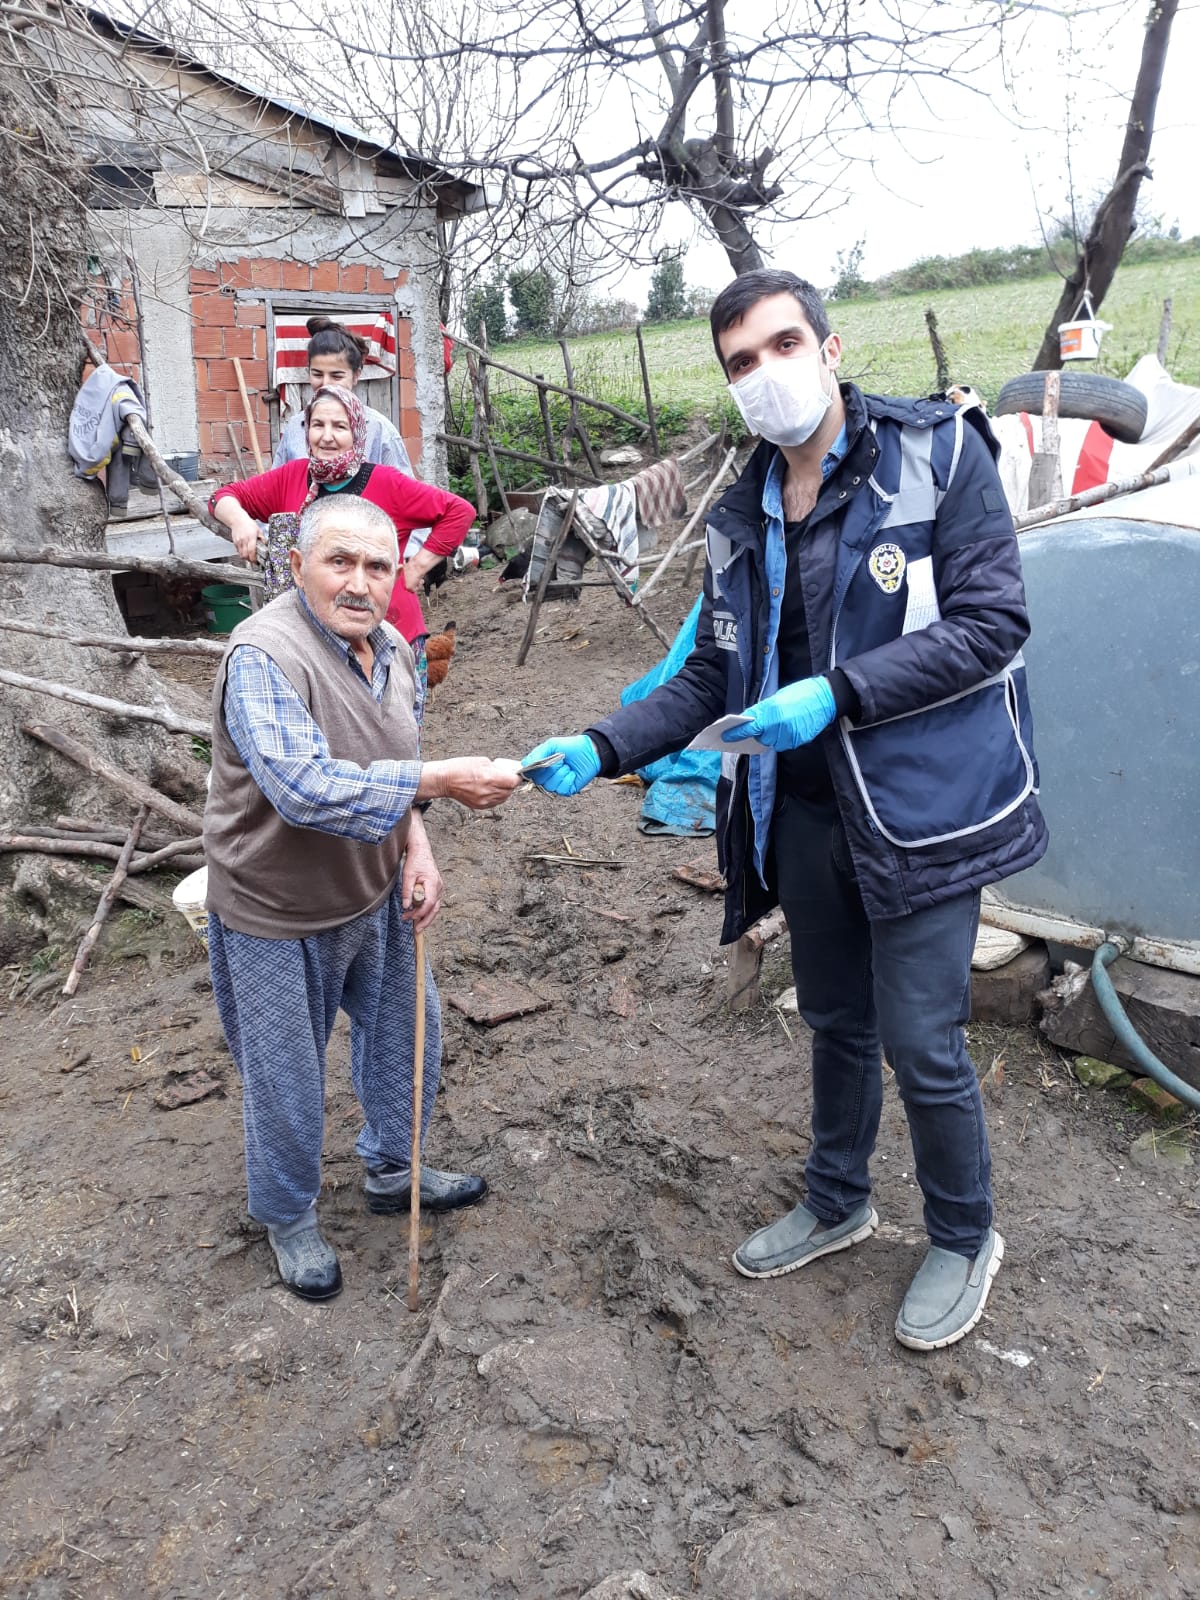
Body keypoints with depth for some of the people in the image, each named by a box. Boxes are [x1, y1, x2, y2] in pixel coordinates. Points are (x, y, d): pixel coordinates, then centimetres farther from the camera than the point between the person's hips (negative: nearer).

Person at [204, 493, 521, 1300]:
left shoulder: (392, 647, -1)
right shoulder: (265, 656, -27)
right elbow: (306, 788, -38)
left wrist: (417, 846, -5)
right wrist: (442, 780, -38)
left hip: (373, 896, 8)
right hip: (278, 912, -7)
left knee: (406, 1030, 22)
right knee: (287, 1081, 10)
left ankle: (393, 1169, 48)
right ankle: (289, 1219, 38)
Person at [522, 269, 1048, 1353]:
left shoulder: (940, 454, -9)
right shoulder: (742, 520, 8)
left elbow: (992, 621, -15)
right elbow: (712, 677, 10)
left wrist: (837, 693, -24)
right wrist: (602, 750, -3)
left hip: (923, 803, -5)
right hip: (806, 812, 6)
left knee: (920, 1040, 1)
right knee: (837, 1022, 20)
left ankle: (964, 1240, 29)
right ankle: (837, 1204, 43)